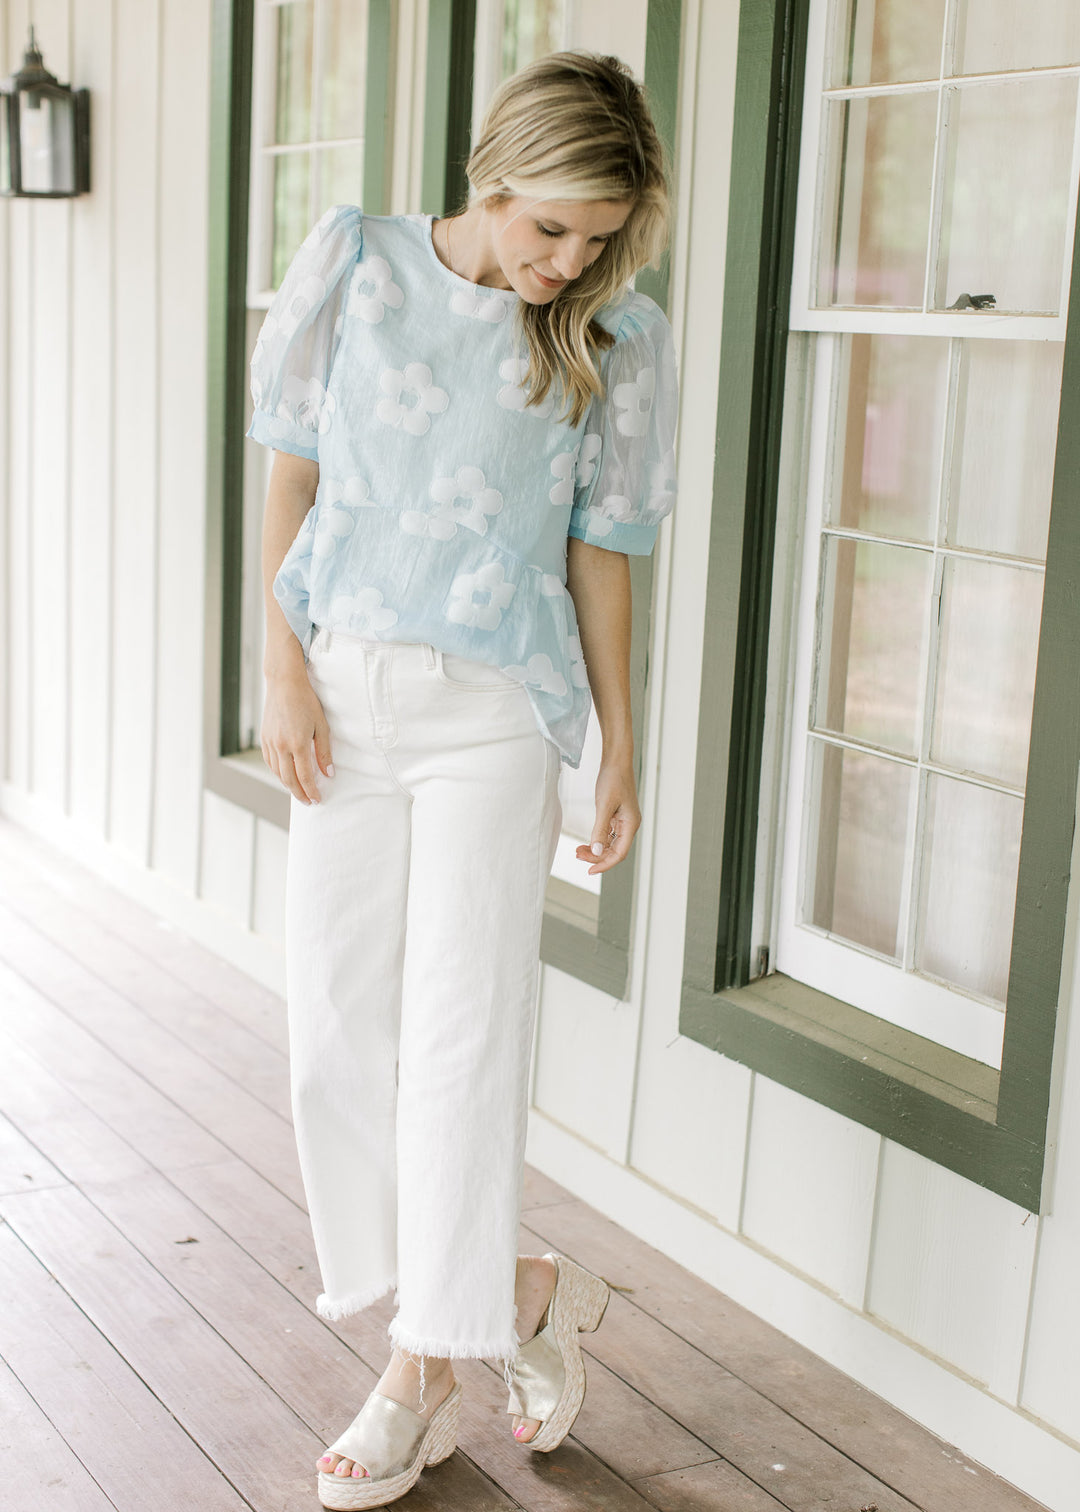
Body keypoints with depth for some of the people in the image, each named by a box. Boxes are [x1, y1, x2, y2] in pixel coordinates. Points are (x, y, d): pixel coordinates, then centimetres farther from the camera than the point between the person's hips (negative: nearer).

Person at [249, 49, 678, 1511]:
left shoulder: (613, 339, -1)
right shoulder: (356, 264, 1)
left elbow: (598, 551, 4)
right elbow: (294, 472, 4)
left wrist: (621, 749, 5)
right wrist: (283, 668, -3)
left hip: (495, 709, -2)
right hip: (344, 693, 3)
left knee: (460, 1033, -3)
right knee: (338, 1030, 4)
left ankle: (424, 1363, 12)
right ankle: (517, 1292, 19)